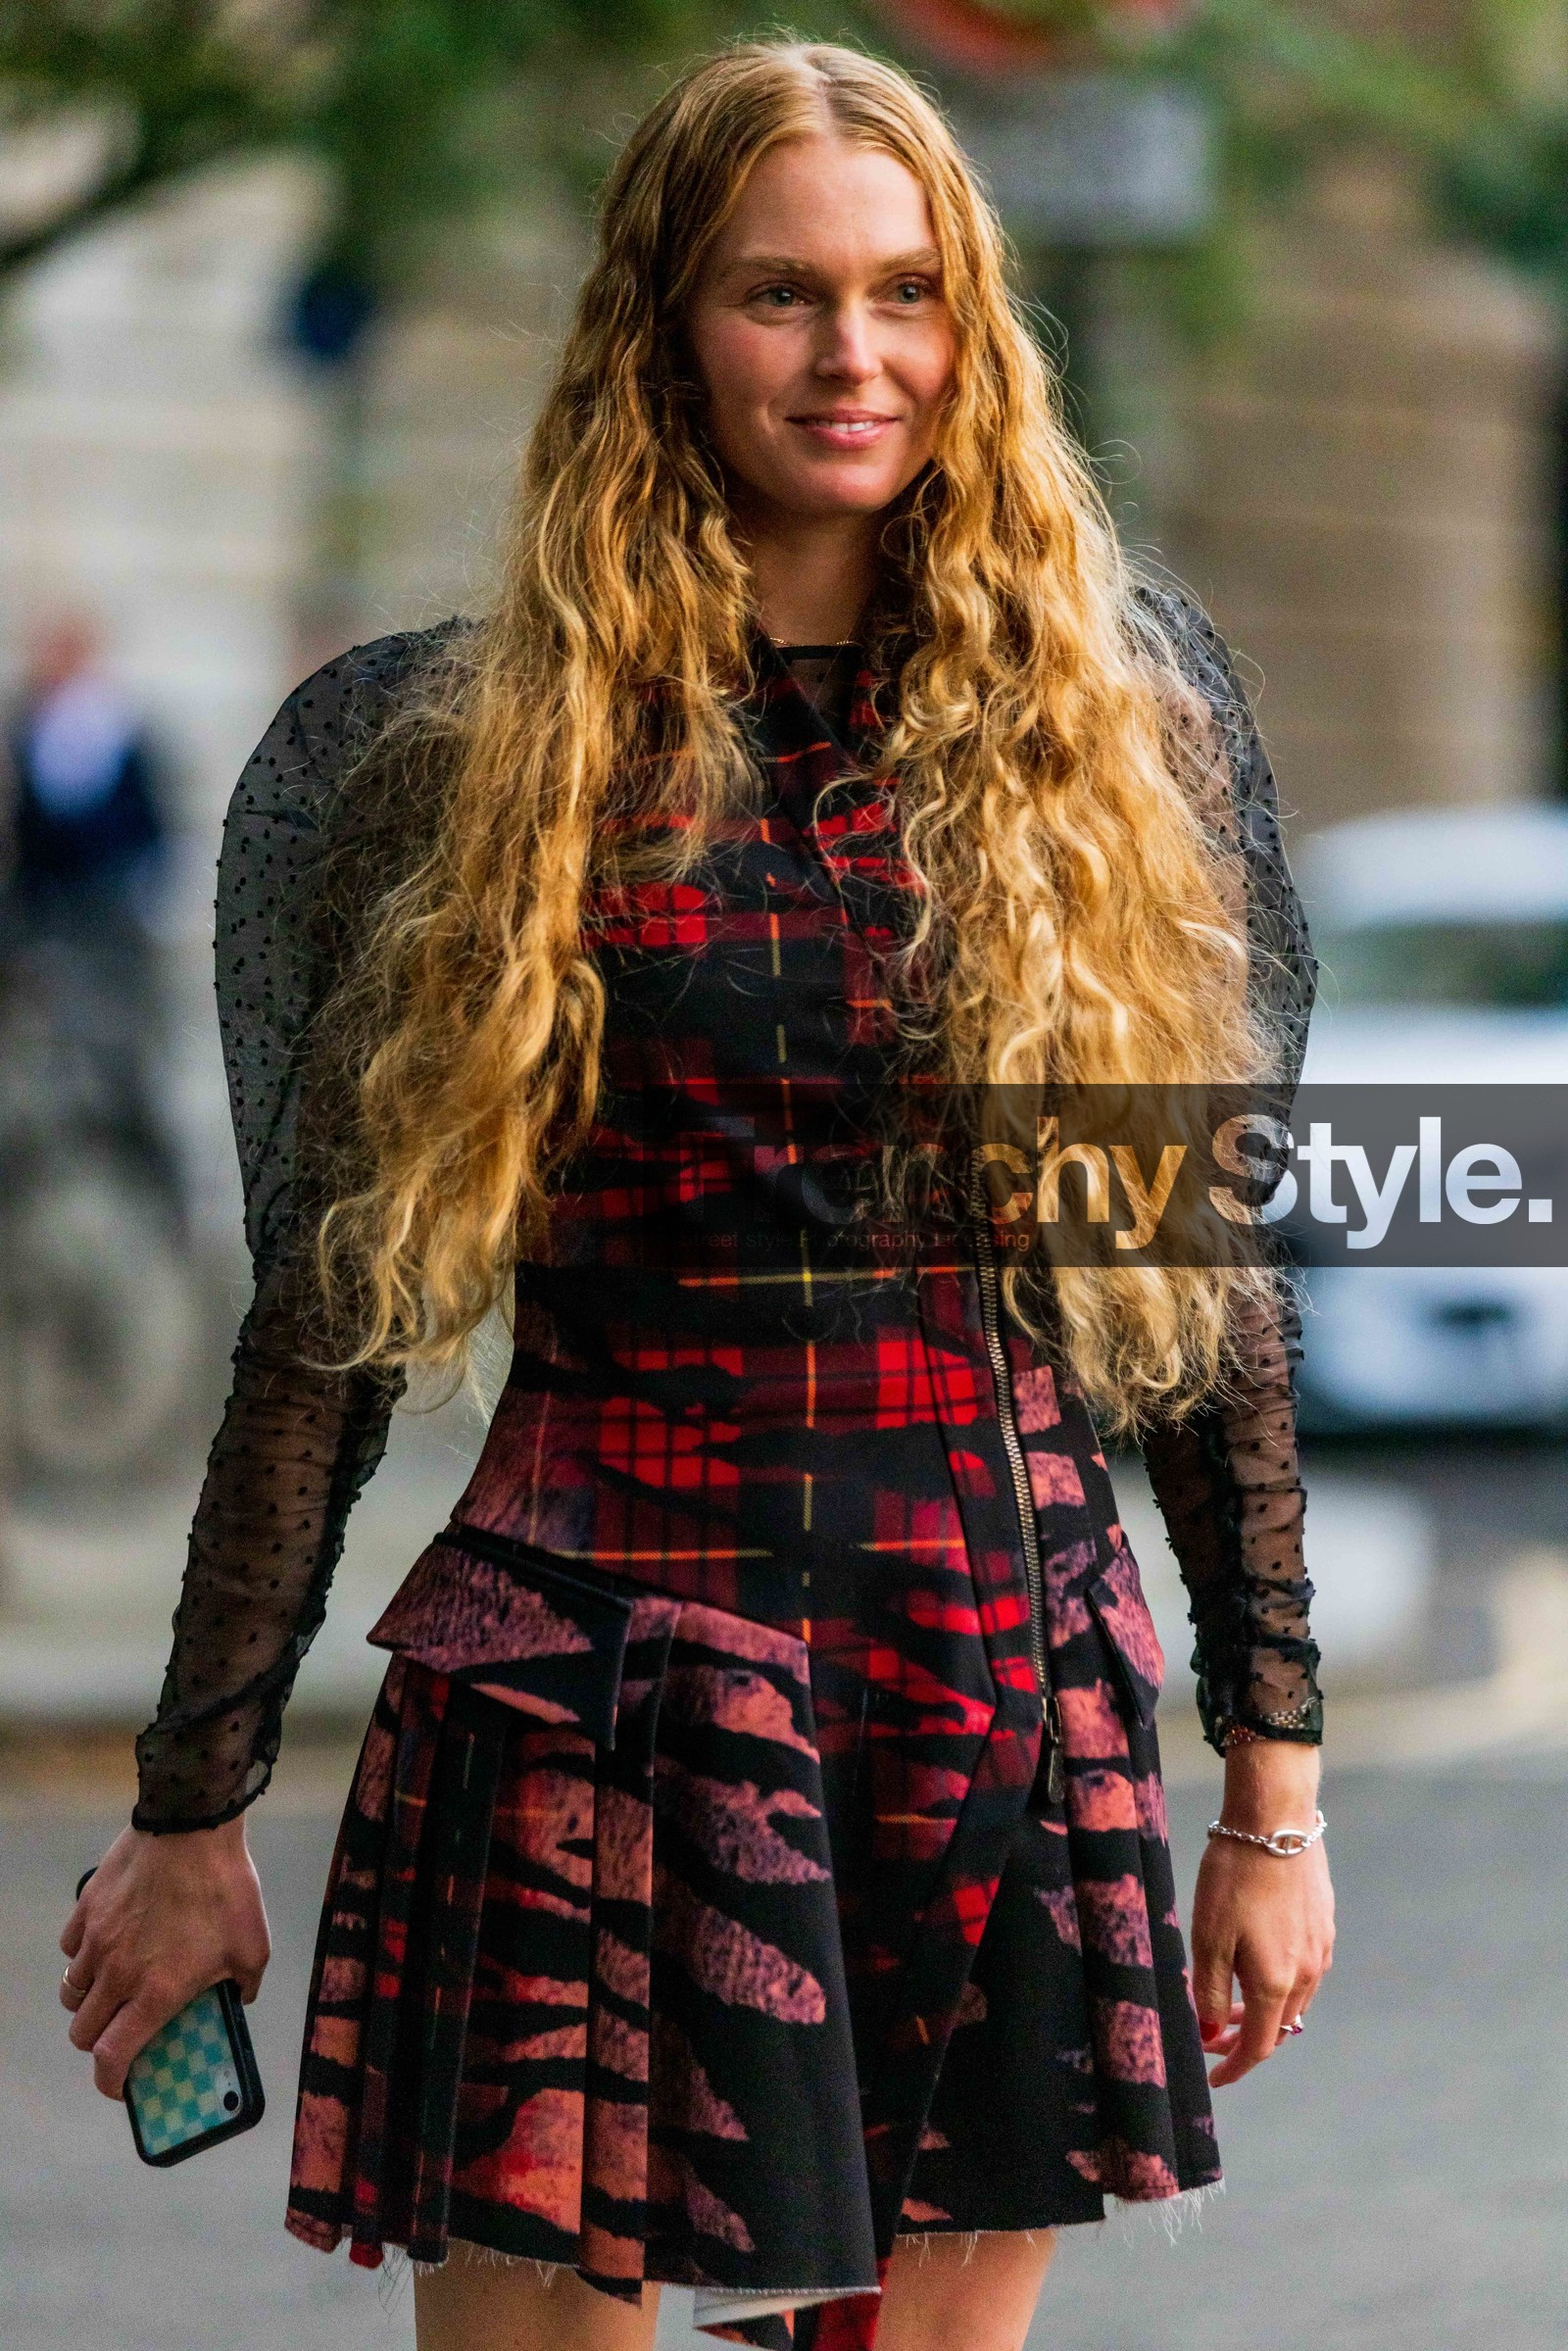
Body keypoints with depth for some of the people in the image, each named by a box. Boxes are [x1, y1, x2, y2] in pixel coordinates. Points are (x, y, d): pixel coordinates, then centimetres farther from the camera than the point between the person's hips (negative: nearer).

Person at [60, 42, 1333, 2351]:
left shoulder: (1106, 725, 6)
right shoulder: (485, 754, 1)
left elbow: (1213, 1280, 9)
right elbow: (334, 1310, 4)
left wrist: (1275, 1785, 8)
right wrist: (193, 1812, 5)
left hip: (1009, 1717, 2)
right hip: (588, 1704, -2)